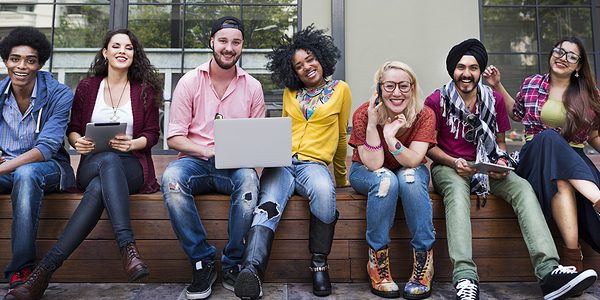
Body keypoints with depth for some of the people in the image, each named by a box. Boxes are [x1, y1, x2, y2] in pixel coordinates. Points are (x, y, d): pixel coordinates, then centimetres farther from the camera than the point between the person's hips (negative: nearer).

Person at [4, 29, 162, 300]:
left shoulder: (145, 90, 11)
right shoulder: (87, 87, 15)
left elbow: (152, 135, 7)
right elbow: (72, 129, 17)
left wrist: (132, 143, -14)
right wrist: (77, 141, -7)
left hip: (132, 167, 0)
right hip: (93, 164, 0)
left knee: (98, 188, -38)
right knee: (109, 160, -40)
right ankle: (128, 249, -50)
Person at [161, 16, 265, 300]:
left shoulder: (252, 86, 9)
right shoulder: (190, 81, 4)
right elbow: (174, 136, 0)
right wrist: (209, 151, -17)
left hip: (235, 166, 0)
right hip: (195, 160, 0)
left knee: (249, 179, -35)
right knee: (171, 178, -34)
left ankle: (232, 265, -16)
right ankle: (203, 262, -18)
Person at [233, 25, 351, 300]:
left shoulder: (340, 90, 12)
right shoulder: (289, 92, 20)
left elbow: (340, 136, 19)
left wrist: (341, 177, 25)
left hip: (314, 163, -2)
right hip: (280, 162, 2)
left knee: (323, 191, -38)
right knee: (269, 206, -31)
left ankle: (319, 264, -23)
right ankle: (250, 272, -49)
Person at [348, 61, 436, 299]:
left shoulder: (424, 115, -18)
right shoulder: (363, 114, -22)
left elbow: (413, 161, -27)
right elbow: (374, 165, -26)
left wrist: (391, 137, -43)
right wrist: (372, 124, -37)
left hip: (410, 171, 1)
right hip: (366, 172, -1)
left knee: (410, 178, -33)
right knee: (386, 180, -34)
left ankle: (424, 260, -23)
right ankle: (377, 261, -24)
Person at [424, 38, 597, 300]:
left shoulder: (494, 99, 10)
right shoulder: (437, 101, -3)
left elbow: (499, 141, 16)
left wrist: (501, 162, -6)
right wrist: (453, 162, -17)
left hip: (486, 167, 4)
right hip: (448, 167, -4)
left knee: (522, 188, -24)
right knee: (458, 190, -39)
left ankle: (549, 272, -36)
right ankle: (465, 278, -50)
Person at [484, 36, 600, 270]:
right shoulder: (532, 84, 12)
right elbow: (517, 114, 30)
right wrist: (497, 86, 22)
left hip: (575, 159, 1)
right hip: (536, 155, 0)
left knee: (562, 181, -39)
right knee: (548, 137, -39)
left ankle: (572, 254, -44)